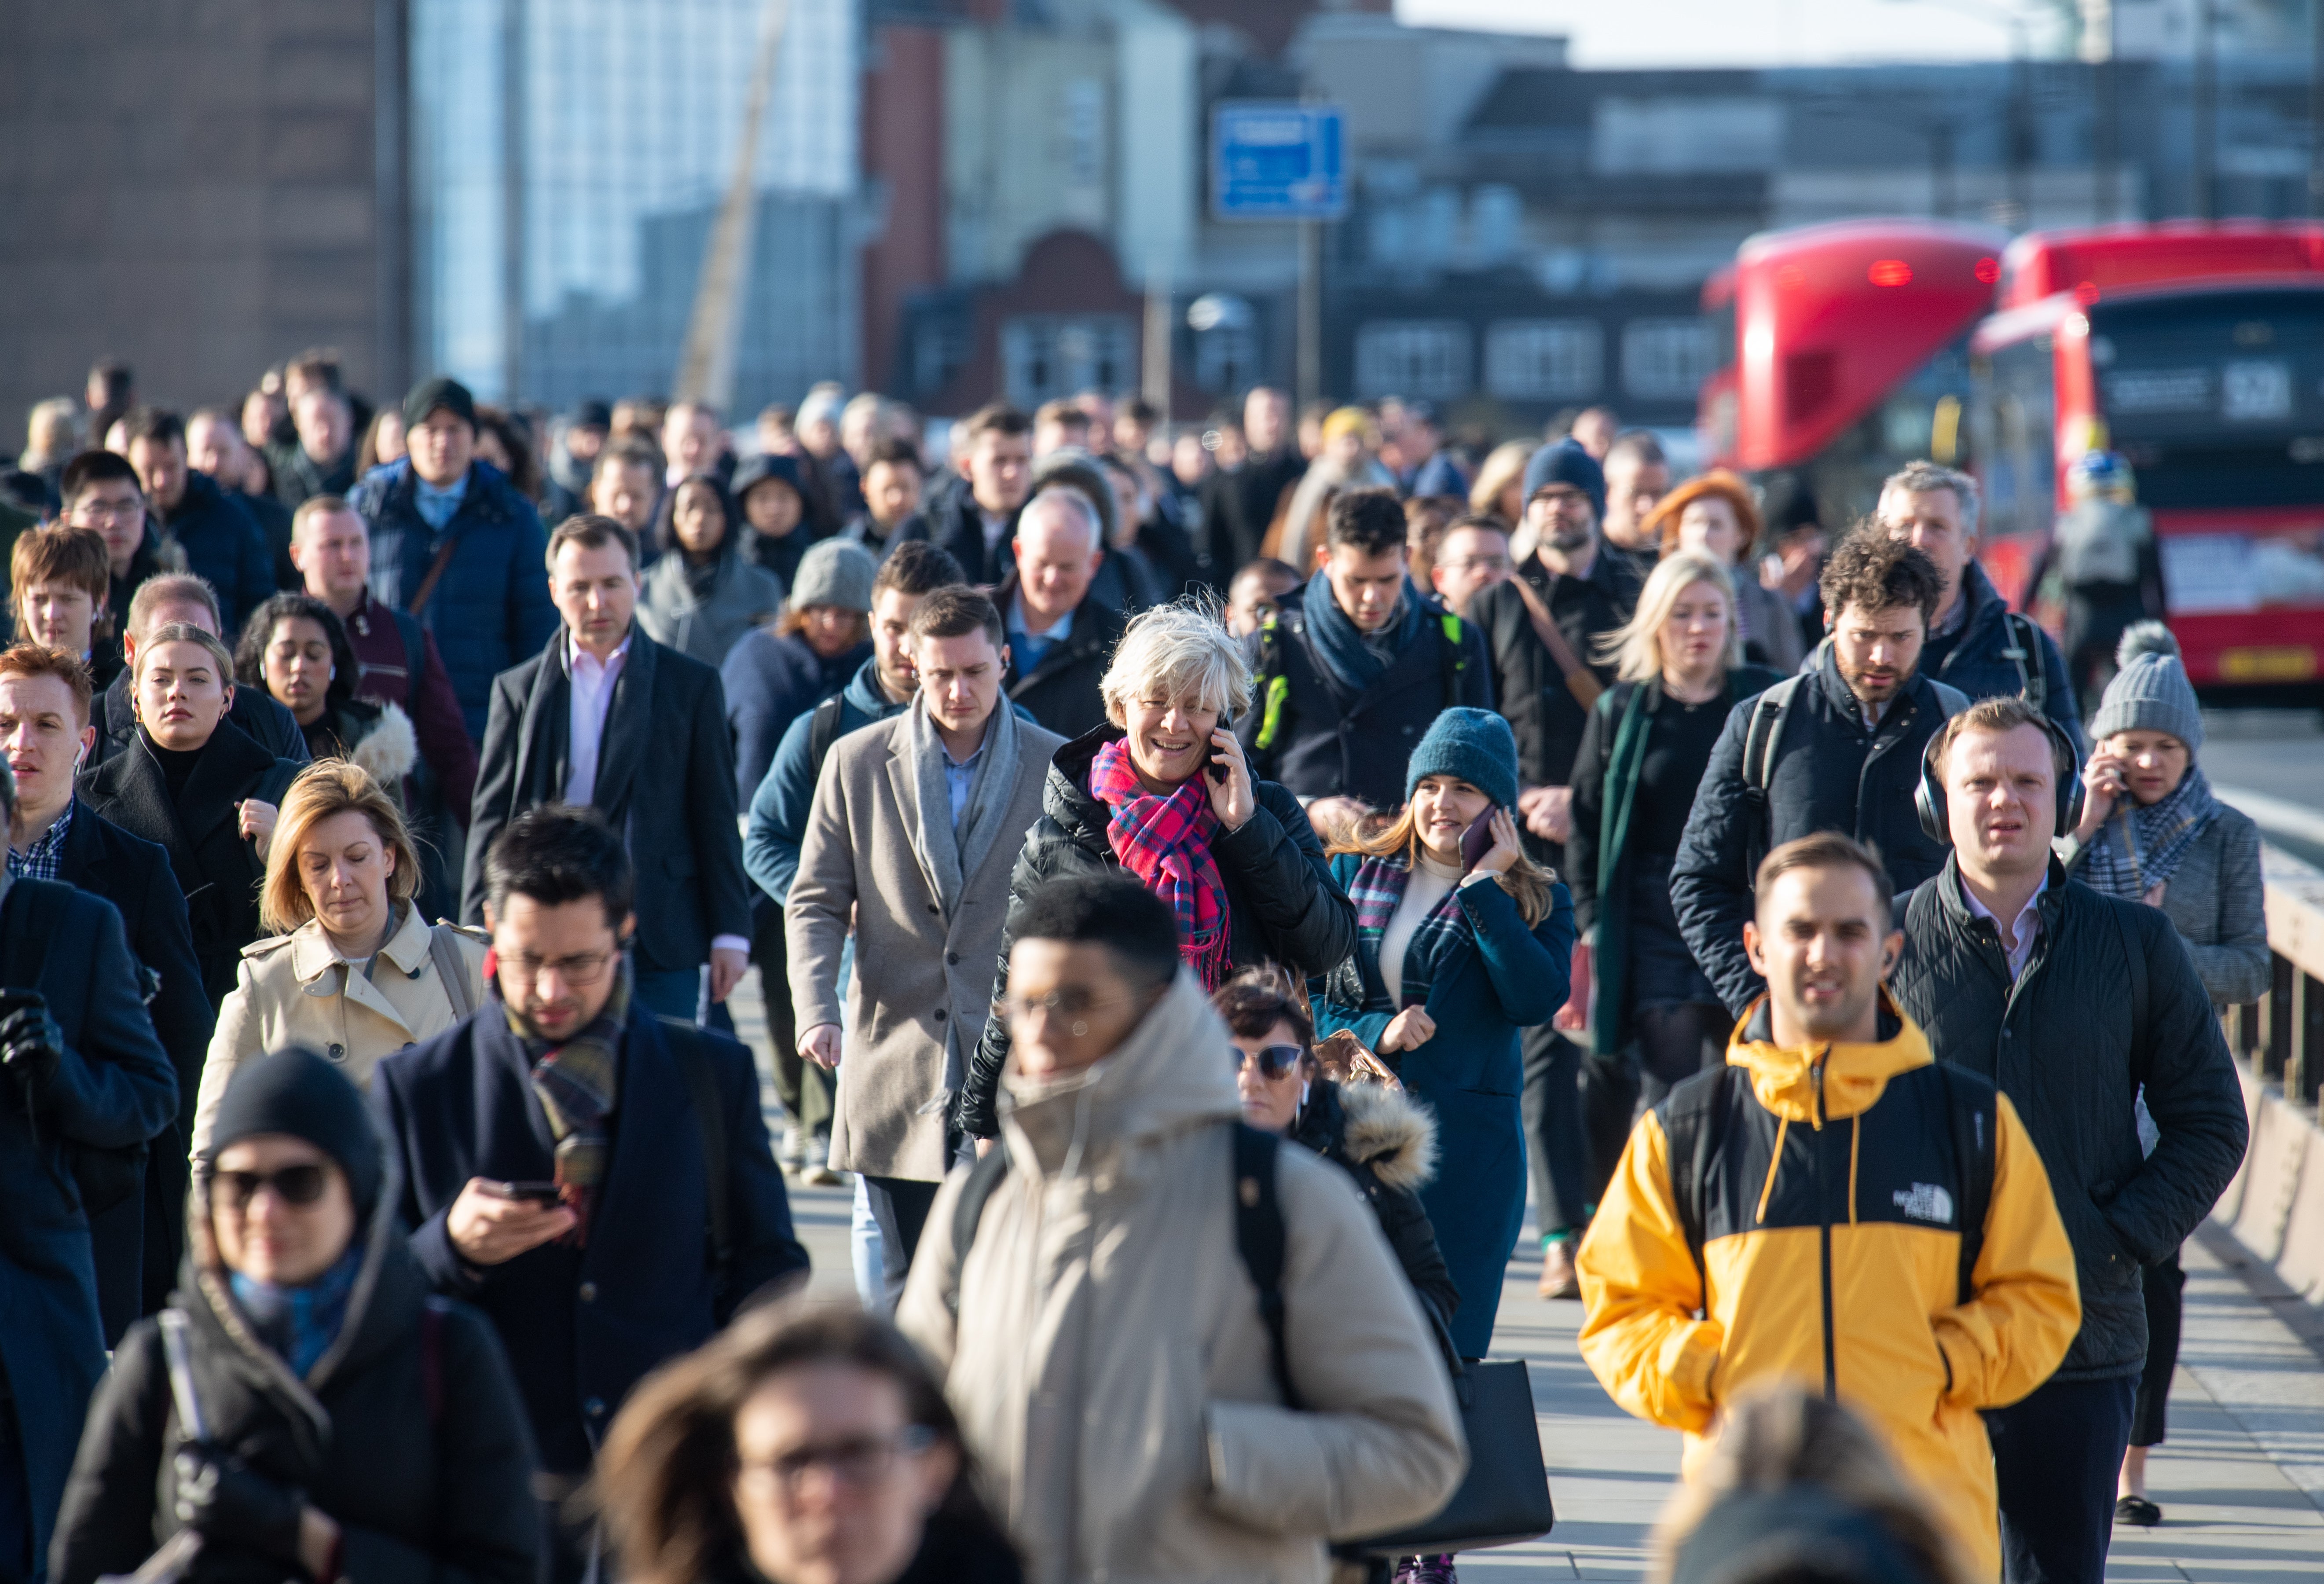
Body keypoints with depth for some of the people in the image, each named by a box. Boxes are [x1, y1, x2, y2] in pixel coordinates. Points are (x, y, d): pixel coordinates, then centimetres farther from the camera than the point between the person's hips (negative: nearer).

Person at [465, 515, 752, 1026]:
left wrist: (730, 933, 1)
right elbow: (491, 821, 8)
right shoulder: (518, 691, 10)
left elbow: (717, 818, 7)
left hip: (659, 944, -1)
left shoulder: (691, 686, 8)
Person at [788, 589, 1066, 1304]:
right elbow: (816, 903, 7)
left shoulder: (1057, 767, 4)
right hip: (896, 1073, 1)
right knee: (910, 1294, 5)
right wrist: (816, 1011, -10)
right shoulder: (857, 762, 6)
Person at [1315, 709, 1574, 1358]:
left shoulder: (1537, 902, 6)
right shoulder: (1352, 873, 11)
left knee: (1447, 1341, -2)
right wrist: (1373, 1034, -9)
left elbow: (1537, 1000, -13)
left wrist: (1484, 888, -11)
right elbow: (1301, 993, 9)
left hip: (1466, 1151, -1)